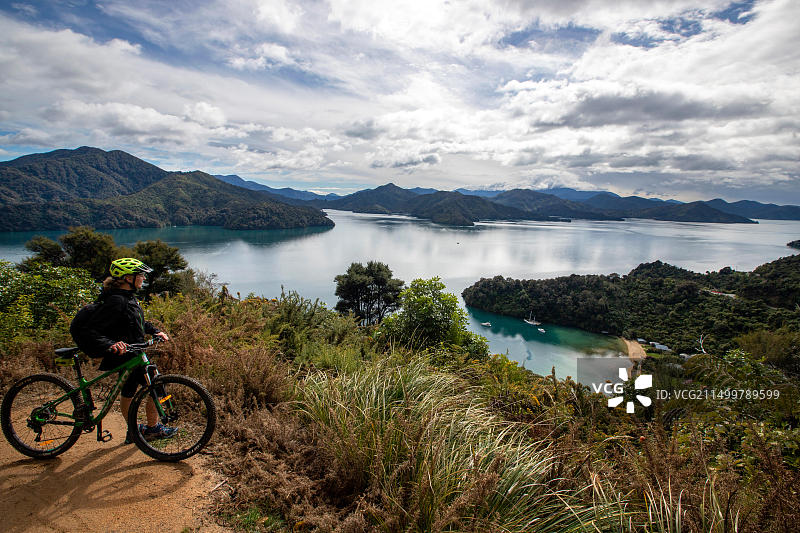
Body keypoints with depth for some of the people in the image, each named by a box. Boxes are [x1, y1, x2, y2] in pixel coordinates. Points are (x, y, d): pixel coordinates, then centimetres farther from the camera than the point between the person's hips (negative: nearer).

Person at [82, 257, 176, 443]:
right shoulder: (116, 301, -24)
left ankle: (133, 431, 32)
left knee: (129, 391, 19)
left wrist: (155, 331, 12)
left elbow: (139, 322, 23)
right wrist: (110, 345, -40)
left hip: (132, 353, 10)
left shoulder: (128, 296, 8)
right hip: (125, 356, -10)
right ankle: (153, 428, 10)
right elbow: (93, 329, -27)